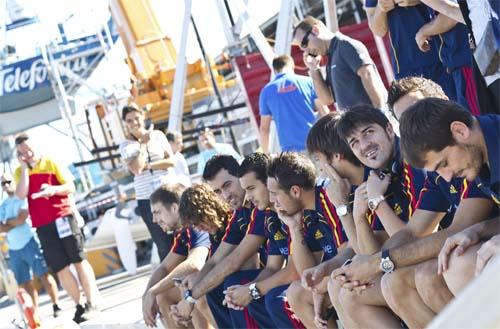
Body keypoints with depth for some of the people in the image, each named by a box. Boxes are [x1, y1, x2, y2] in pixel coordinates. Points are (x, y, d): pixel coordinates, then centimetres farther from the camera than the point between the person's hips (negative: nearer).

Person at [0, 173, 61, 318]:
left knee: (44, 275, -9)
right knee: (25, 283, 7)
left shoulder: (24, 197, -2)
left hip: (29, 243, -6)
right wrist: (15, 224, -7)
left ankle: (56, 306, -4)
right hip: (14, 249, 6)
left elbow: (21, 218, -13)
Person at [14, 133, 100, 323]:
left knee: (79, 260, -3)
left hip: (62, 217, -2)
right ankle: (79, 307, 8)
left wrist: (54, 189, -20)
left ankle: (92, 304, 0)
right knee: (60, 268, 1)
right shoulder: (20, 172, 8)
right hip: (42, 226, 2)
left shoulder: (50, 163, 3)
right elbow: (21, 195, -9)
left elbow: (71, 187, -1)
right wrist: (24, 167, -8)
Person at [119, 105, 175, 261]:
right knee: (164, 245, 1)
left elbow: (171, 161, -1)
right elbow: (136, 169, -14)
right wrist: (143, 144, -9)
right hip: (147, 200, -1)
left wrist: (147, 166, -10)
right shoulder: (126, 146, 0)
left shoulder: (158, 135, 5)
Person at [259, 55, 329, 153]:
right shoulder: (307, 81, 6)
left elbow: (264, 128, 8)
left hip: (290, 149, 0)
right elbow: (325, 113, 3)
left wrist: (266, 155, 16)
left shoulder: (266, 91, 8)